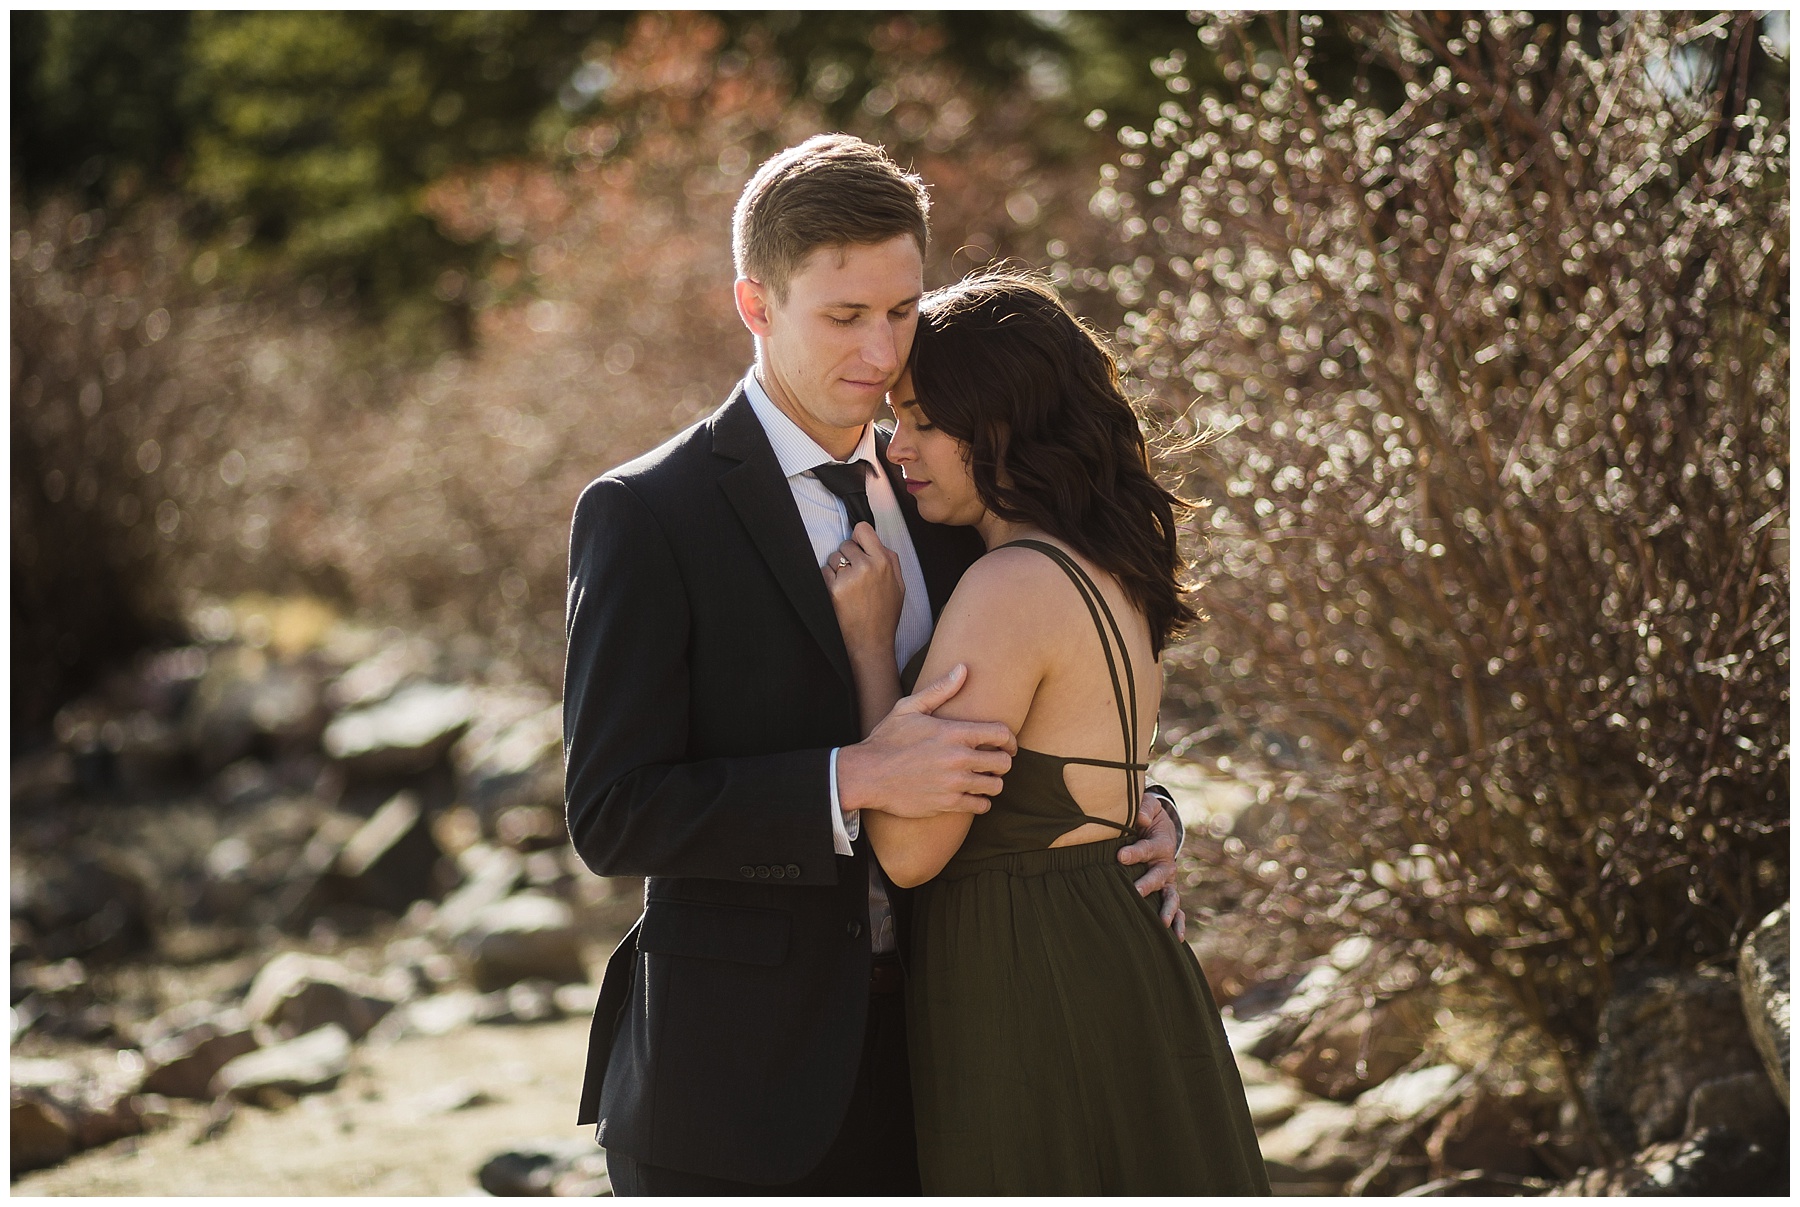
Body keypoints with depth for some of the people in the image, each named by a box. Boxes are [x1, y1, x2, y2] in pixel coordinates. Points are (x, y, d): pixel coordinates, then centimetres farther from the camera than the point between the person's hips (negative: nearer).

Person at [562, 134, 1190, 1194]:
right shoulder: (644, 518, -9)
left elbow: (998, 732, 21)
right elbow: (611, 814, -15)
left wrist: (1135, 819, 1)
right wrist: (852, 784, -24)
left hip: (918, 1058, 6)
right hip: (736, 1084, -5)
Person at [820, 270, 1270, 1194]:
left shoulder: (1011, 590, -20)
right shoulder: (1108, 573, 9)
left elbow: (910, 849, -19)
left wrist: (869, 640, -12)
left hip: (1027, 1002, -10)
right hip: (1115, 970, 10)